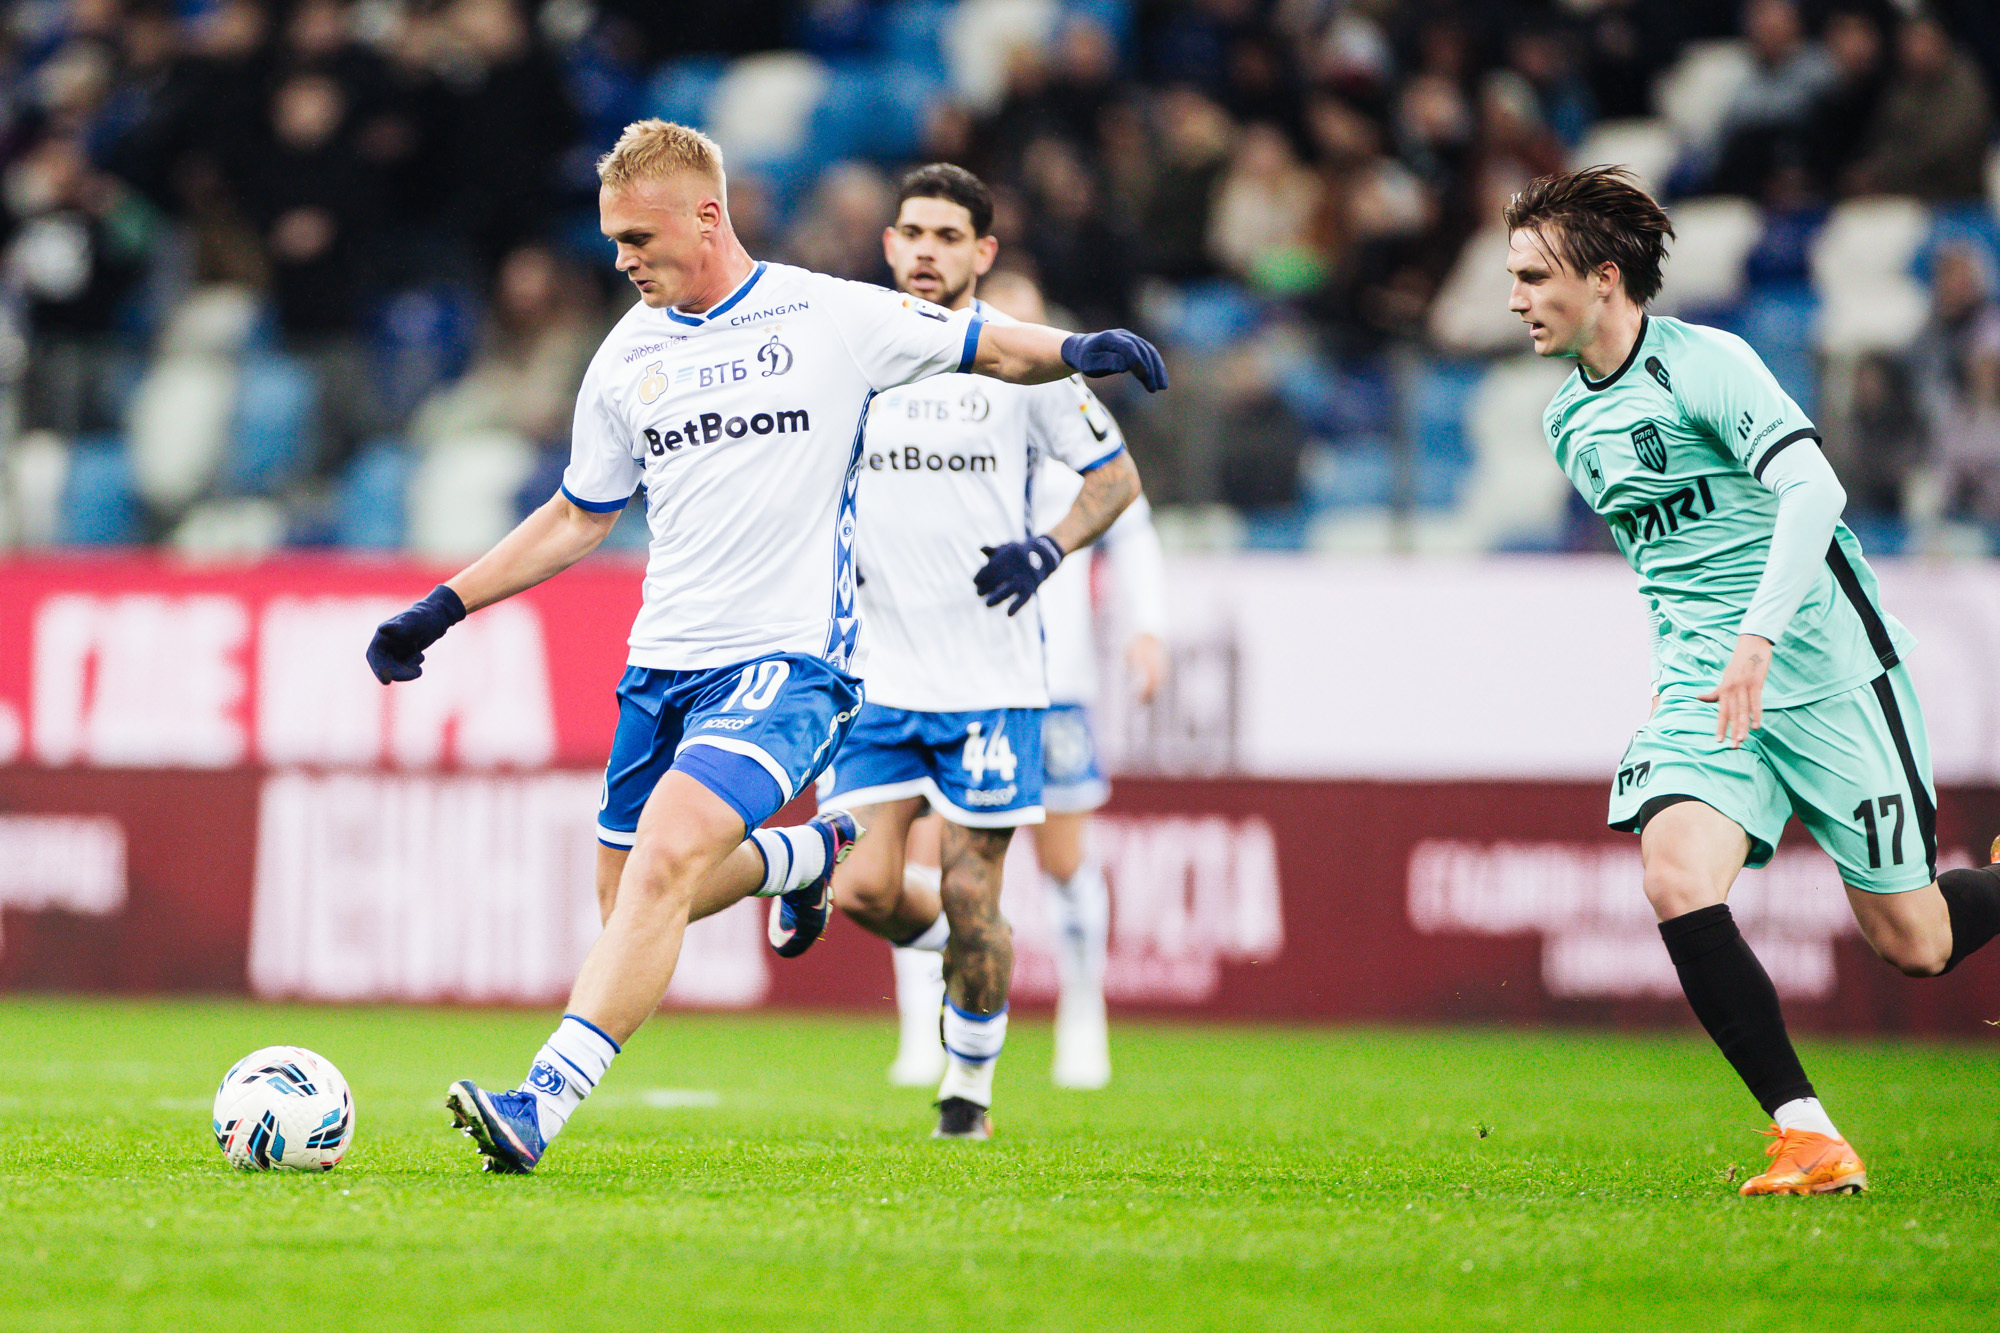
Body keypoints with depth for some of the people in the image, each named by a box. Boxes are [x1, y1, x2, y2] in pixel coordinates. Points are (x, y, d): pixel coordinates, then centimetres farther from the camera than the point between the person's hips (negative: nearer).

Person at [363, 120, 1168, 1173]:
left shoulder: (831, 317, -2)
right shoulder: (627, 358, 10)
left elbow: (989, 347, 7)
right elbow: (579, 518, 21)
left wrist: (1077, 351, -14)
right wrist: (444, 607, 17)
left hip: (787, 660, -6)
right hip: (662, 661, 6)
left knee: (664, 863, -24)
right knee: (627, 902, 9)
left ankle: (546, 1100, -30)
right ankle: (808, 855, 38)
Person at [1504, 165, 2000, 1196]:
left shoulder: (1705, 363, -13)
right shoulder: (1570, 421, 10)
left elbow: (1812, 489, -25)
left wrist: (1758, 637, -35)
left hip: (1826, 673, -6)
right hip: (1702, 687, 6)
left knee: (1911, 943, -2)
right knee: (1677, 879, -22)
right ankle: (1807, 1138, -17)